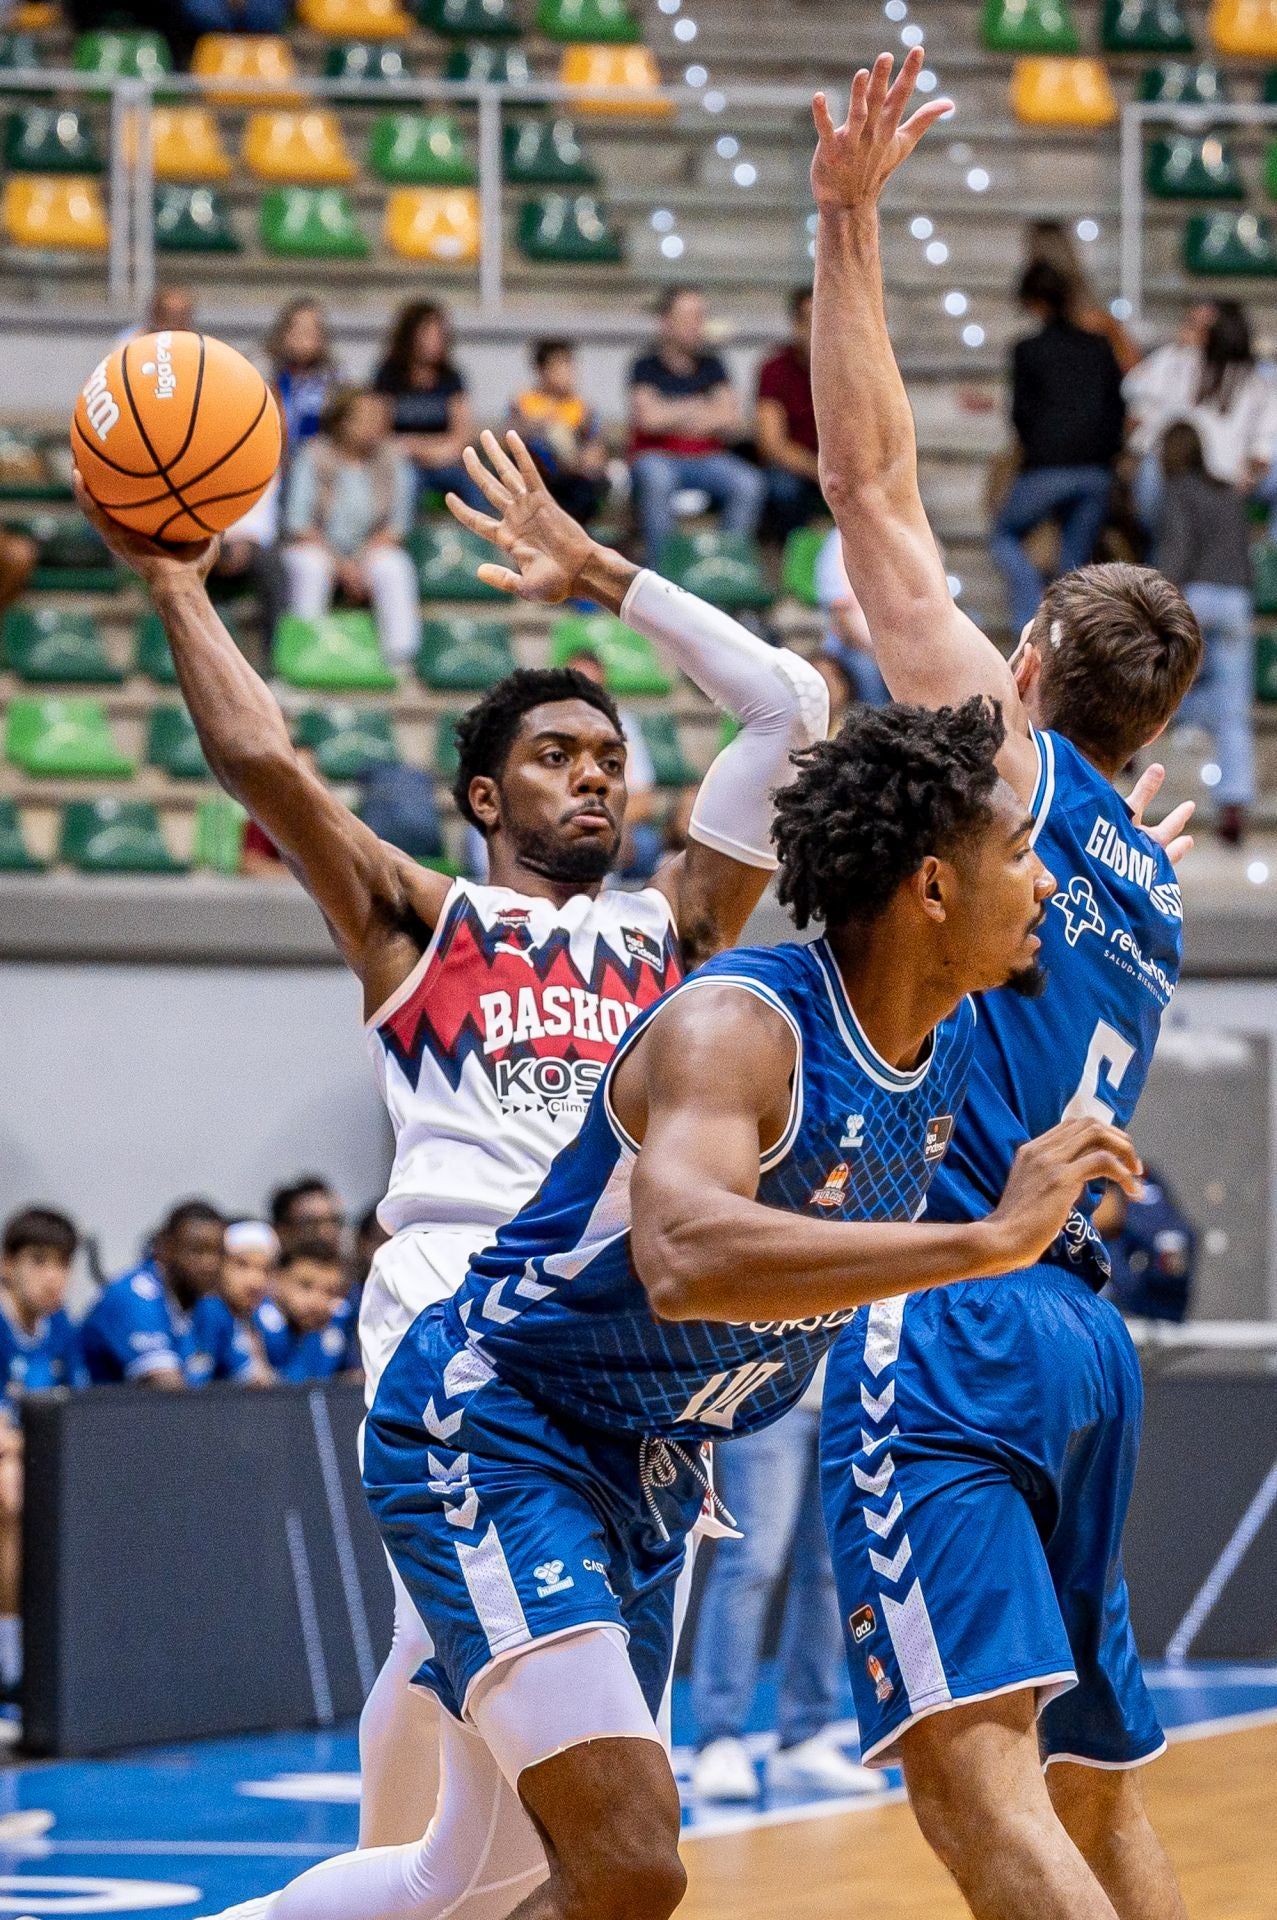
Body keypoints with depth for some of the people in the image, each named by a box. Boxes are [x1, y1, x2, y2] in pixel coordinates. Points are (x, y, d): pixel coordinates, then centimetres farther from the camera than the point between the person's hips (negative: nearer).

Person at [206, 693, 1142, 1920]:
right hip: (486, 1425, -9)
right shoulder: (737, 1024, -27)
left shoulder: (957, 1043, 0)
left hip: (643, 1471, 9)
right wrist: (988, 1241, -46)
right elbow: (686, 1262, -47)